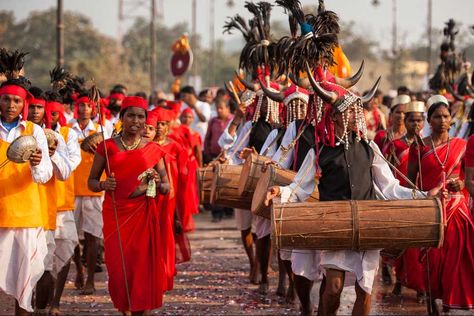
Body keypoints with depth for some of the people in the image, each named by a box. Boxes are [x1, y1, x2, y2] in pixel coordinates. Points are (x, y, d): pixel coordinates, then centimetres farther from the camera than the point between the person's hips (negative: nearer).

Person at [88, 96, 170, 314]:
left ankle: (141, 310, 8)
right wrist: (103, 185, -14)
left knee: (143, 266, -3)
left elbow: (167, 187, 11)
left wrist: (158, 183, -11)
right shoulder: (107, 147, 4)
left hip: (143, 214, 1)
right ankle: (125, 309, 15)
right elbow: (91, 181, 8)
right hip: (115, 214, 0)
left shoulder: (152, 150, 7)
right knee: (118, 268, -3)